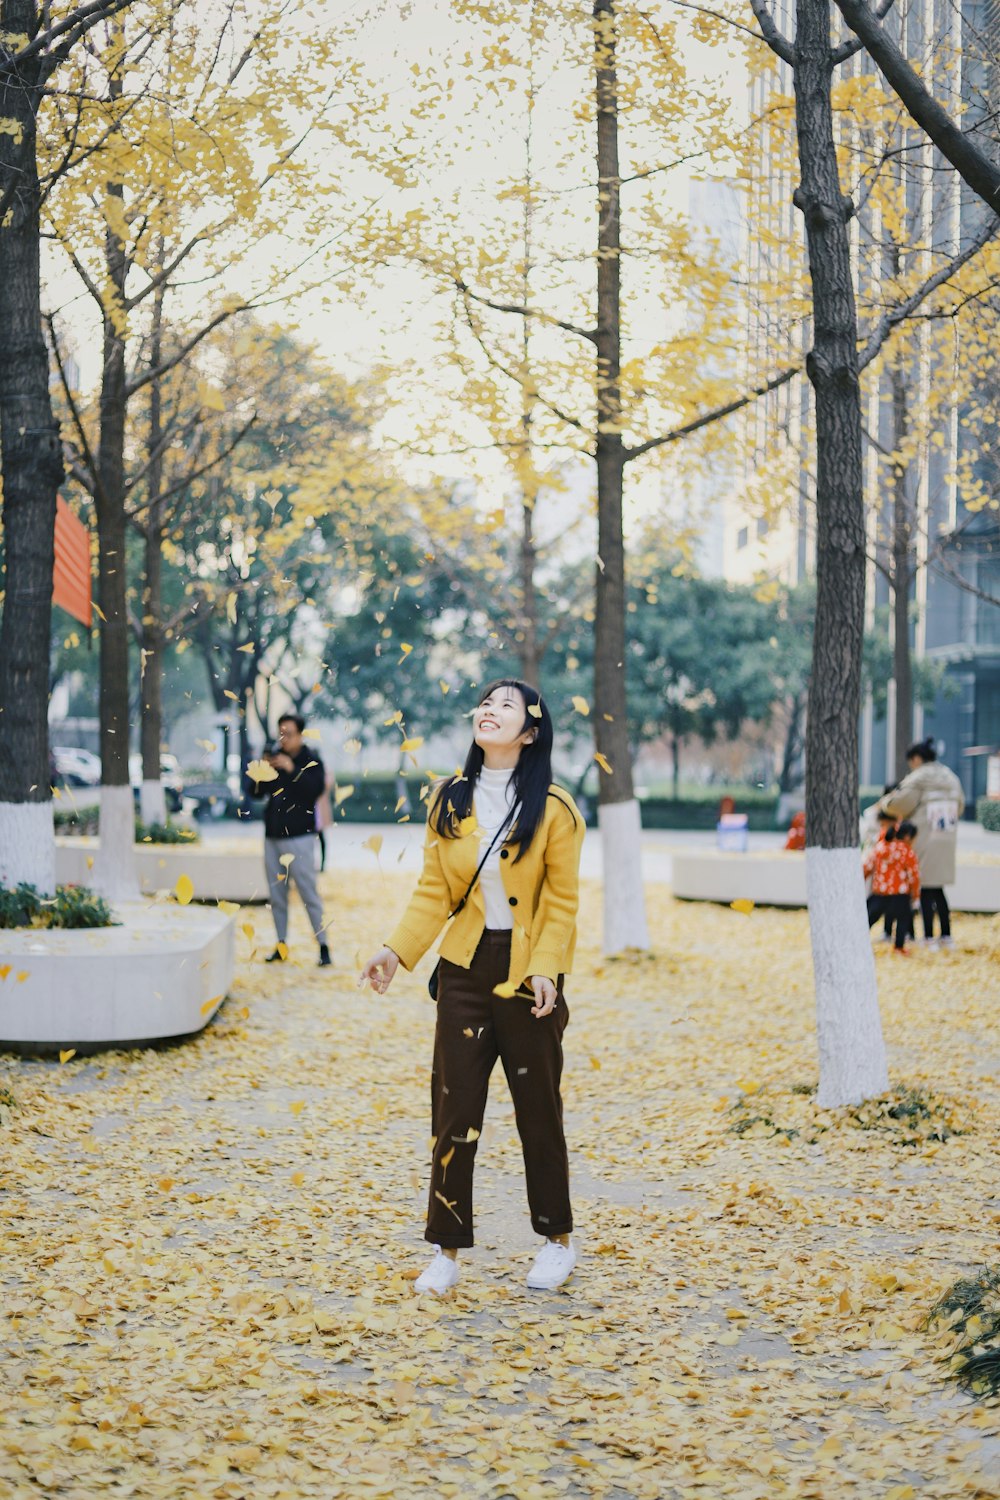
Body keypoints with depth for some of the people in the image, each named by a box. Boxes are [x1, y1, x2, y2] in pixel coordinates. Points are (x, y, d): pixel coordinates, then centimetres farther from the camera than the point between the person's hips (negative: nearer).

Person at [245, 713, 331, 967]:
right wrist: (259, 773, -11)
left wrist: (292, 770, -25)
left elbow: (315, 789, -17)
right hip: (272, 836, 5)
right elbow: (254, 791, 8)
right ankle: (281, 946, 13)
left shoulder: (311, 761, -2)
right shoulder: (272, 758, 9)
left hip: (299, 837, -5)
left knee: (308, 893, -7)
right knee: (277, 894, 7)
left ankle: (323, 946, -3)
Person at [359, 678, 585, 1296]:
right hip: (465, 969, 3)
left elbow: (562, 902, -7)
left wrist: (545, 969, -17)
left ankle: (558, 1239, 25)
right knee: (454, 1108, 2)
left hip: (526, 974, -3)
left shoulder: (553, 809, -7)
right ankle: (447, 1250, 11)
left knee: (538, 1107, 8)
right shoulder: (450, 800, 4)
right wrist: (397, 950, -5)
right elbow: (434, 891, 6)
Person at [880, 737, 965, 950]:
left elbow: (900, 804, -14)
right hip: (947, 840, 7)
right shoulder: (951, 777, 13)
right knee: (938, 889, 14)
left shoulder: (918, 779, -9)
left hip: (924, 842, -7)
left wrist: (885, 801, 5)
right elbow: (959, 806, 19)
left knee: (926, 891, -2)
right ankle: (946, 936, 13)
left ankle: (929, 939, -3)